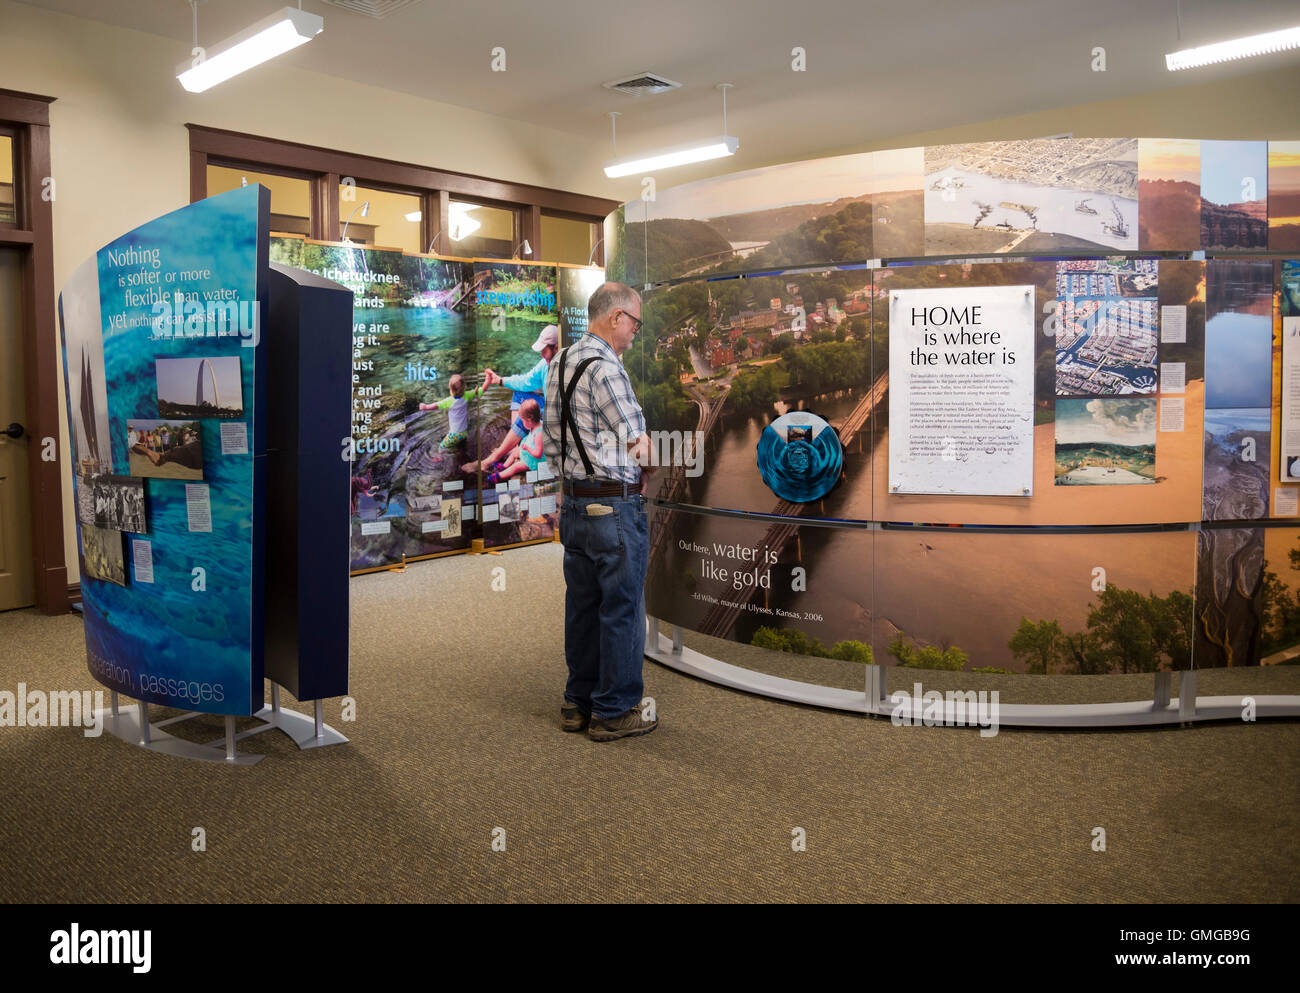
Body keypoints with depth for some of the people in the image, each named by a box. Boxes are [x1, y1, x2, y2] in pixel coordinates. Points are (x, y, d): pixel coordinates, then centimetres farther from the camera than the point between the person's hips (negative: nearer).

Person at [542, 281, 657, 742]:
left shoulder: (559, 363, 11)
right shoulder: (605, 367, -17)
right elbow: (636, 440, -13)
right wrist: (644, 445, 8)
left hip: (573, 503, 9)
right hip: (615, 505, -9)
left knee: (582, 606, 15)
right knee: (622, 609, 2)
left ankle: (579, 703, 25)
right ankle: (614, 712, 11)